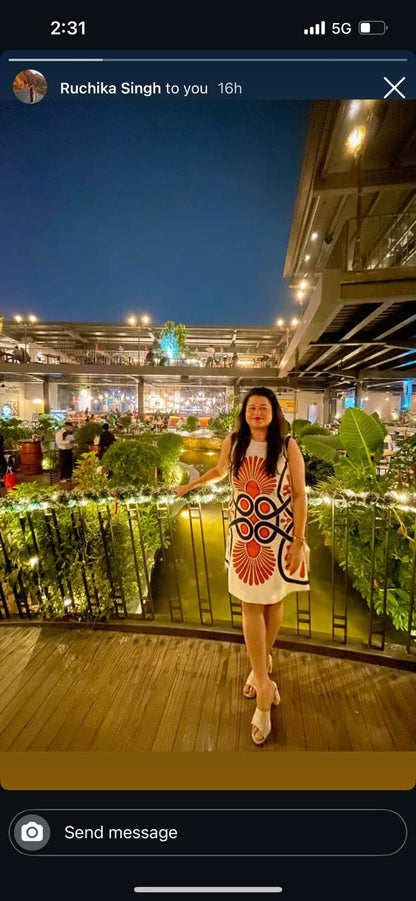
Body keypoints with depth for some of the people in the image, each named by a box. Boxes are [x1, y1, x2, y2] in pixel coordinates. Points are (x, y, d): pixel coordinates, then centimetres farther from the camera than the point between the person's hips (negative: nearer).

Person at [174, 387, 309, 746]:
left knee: (274, 600, 15)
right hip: (245, 536, 2)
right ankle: (264, 685, 22)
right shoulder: (233, 442, -1)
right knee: (251, 605, 6)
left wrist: (298, 542, -10)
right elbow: (220, 470, 19)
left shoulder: (288, 446, -10)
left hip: (280, 537, -1)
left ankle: (263, 660, 42)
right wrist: (189, 485, 31)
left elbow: (299, 495, -8)